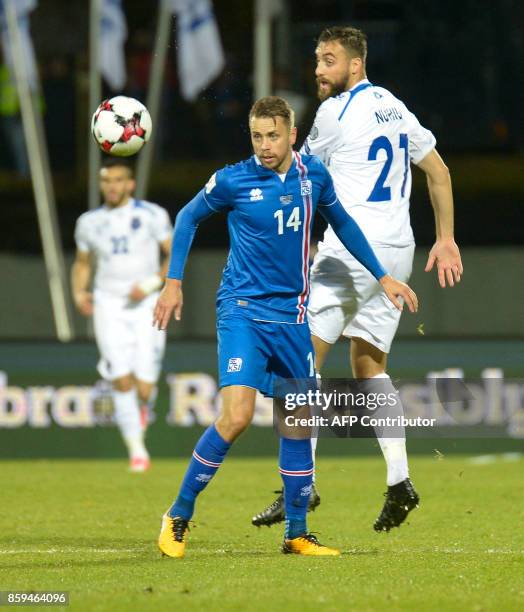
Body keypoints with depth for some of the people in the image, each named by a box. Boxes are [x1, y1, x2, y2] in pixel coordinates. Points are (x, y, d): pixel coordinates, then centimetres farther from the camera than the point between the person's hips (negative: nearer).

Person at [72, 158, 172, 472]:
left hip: (145, 305, -2)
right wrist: (79, 293, 2)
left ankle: (141, 410, 32)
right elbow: (82, 263, 20)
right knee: (123, 381, -12)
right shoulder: (90, 222, 7)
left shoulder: (152, 215, -3)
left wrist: (152, 284, -14)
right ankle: (137, 450, 1)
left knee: (144, 389, -6)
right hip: (109, 305, 2)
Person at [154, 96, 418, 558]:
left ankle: (296, 534, 18)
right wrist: (174, 282, 5)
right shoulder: (232, 181, -8)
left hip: (292, 316, 5)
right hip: (243, 311, -5)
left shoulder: (313, 174, 2)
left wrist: (382, 277, 19)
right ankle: (179, 517, -6)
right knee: (236, 416, -19)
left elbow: (342, 223, 19)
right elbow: (188, 218, 8)